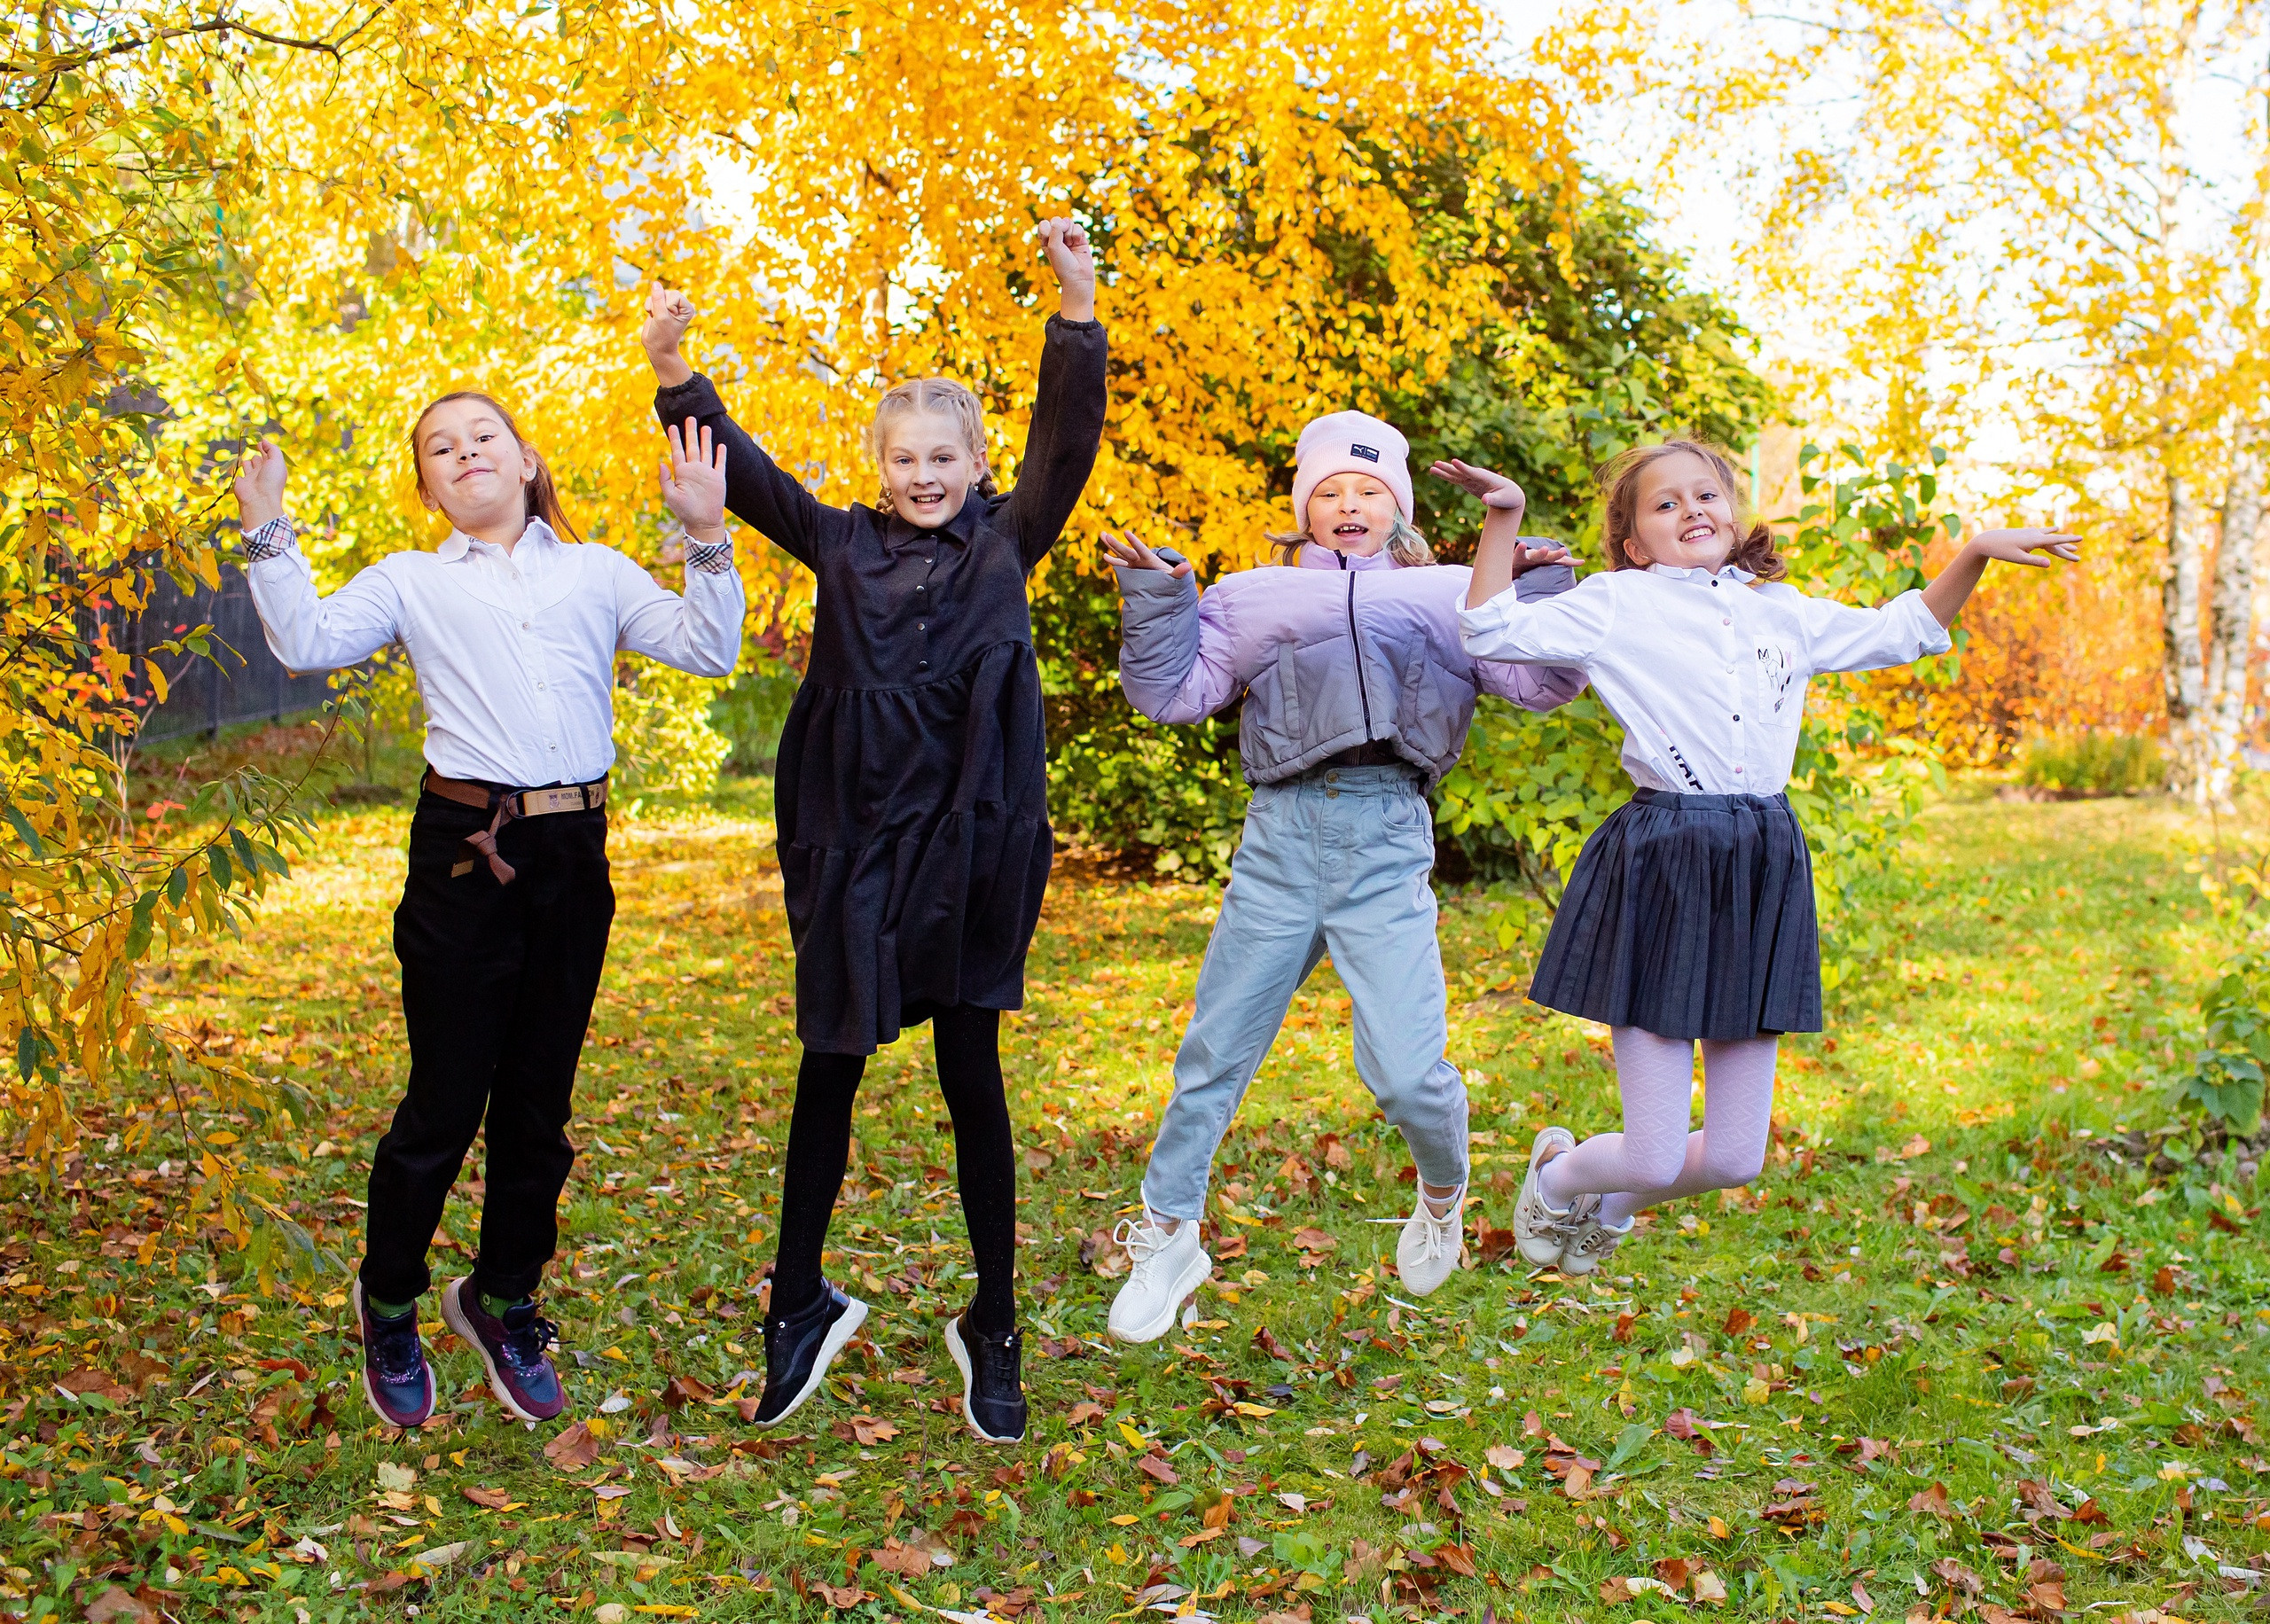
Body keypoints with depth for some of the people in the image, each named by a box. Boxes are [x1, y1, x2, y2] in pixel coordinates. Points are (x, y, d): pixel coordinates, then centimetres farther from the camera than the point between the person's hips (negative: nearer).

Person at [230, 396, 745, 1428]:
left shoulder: (596, 573, 13)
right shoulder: (412, 582, 10)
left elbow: (707, 651, 3)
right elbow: (308, 643, -5)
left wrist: (708, 539, -7)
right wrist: (268, 532, -10)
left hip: (572, 854, 2)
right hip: (462, 851, -2)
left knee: (538, 1104, 11)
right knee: (444, 1101, 1)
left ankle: (503, 1300, 30)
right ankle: (388, 1305, 24)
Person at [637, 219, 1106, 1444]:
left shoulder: (1006, 546, 3)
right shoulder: (844, 547, 8)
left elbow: (1068, 440, -9)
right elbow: (743, 471, 3)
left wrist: (1077, 309, -21)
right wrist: (672, 370, -10)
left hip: (970, 848, -1)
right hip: (853, 848, 1)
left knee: (973, 1081, 7)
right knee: (829, 1074, 10)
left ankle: (993, 1328, 19)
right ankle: (801, 1305, 24)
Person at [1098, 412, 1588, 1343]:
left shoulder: (1447, 600, 17)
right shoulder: (1255, 600, 18)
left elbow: (1547, 682, 9)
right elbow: (1171, 694, 11)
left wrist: (1539, 582, -2)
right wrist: (1155, 599, 1)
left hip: (1388, 852, -1)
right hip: (1280, 841, 2)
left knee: (1404, 1071, -10)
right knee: (1213, 1054, 7)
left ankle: (1443, 1192, 24)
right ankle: (1167, 1237, 24)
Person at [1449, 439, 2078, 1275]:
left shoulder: (1784, 612, 16)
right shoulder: (1619, 605, 1)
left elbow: (1902, 631, 28)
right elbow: (1493, 632, -8)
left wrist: (1975, 553, 19)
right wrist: (1503, 518, -11)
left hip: (1763, 869, 5)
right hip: (1658, 868, -5)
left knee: (1732, 1160, 6)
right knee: (1656, 1160, -3)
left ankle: (1610, 1200, 38)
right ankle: (1554, 1176, 31)